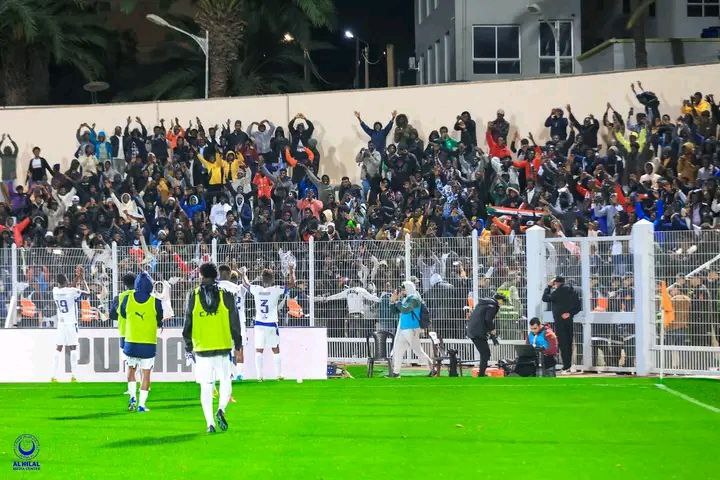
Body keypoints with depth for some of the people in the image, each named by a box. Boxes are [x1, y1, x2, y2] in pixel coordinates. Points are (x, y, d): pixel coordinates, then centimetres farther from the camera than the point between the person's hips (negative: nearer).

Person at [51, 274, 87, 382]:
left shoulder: (55, 291, 1)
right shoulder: (72, 291, -12)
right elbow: (87, 293, -2)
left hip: (61, 323, 4)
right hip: (71, 323, -4)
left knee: (59, 348, 7)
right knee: (73, 347, 0)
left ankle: (54, 375, 2)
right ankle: (73, 375, -6)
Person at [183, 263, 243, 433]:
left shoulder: (193, 296, 2)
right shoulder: (226, 295, 1)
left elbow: (187, 324, 3)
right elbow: (235, 324, 3)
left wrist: (188, 347, 11)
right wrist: (238, 347, 11)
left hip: (202, 349, 0)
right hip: (223, 347, 0)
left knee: (206, 387, 6)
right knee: (226, 382, 12)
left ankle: (210, 423, 0)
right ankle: (221, 409, -14)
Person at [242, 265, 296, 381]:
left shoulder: (256, 290, -4)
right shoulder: (276, 290, -10)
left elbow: (245, 284, 17)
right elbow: (292, 284, -1)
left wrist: (244, 274, 35)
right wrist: (291, 272, 15)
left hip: (259, 324, 1)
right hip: (271, 324, -1)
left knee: (258, 351, 4)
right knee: (276, 350, 11)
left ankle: (259, 375, -2)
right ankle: (279, 374, 12)